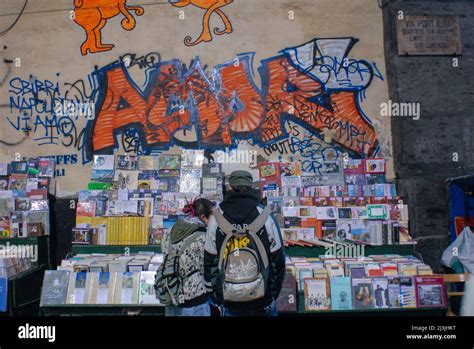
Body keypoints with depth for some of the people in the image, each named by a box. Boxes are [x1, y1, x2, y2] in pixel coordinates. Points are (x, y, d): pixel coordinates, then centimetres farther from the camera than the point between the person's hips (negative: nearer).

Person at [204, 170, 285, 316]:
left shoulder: (216, 218, -6)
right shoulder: (266, 216, -8)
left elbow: (210, 261, 0)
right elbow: (277, 259, -3)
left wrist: (214, 293, 11)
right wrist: (274, 292, 11)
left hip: (229, 300, 1)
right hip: (262, 299, 0)